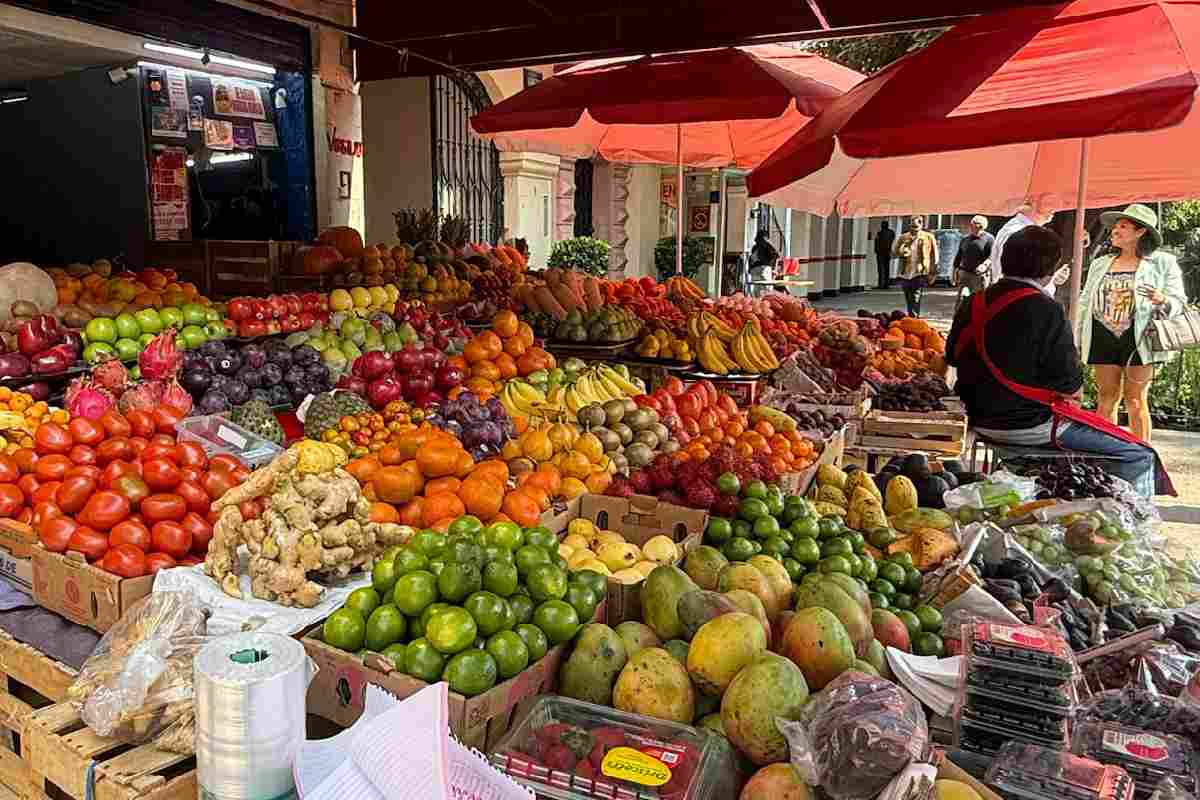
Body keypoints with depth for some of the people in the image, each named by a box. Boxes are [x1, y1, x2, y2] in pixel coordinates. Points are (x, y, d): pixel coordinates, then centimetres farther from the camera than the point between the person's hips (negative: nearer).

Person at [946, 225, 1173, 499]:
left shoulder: (974, 304, 2)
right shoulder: (1045, 310, -18)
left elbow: (952, 357, 17)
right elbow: (1070, 383, -16)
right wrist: (1075, 368, 5)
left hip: (982, 420, 8)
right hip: (1031, 425, -8)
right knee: (1140, 457, 0)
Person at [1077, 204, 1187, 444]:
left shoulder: (1163, 262, 6)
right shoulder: (1100, 264, 16)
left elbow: (1178, 302, 2)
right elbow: (1085, 304, 15)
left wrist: (1163, 301, -21)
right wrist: (1077, 342, 9)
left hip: (1138, 339, -3)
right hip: (1103, 339, 3)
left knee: (1136, 401, -2)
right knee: (1106, 399, 4)